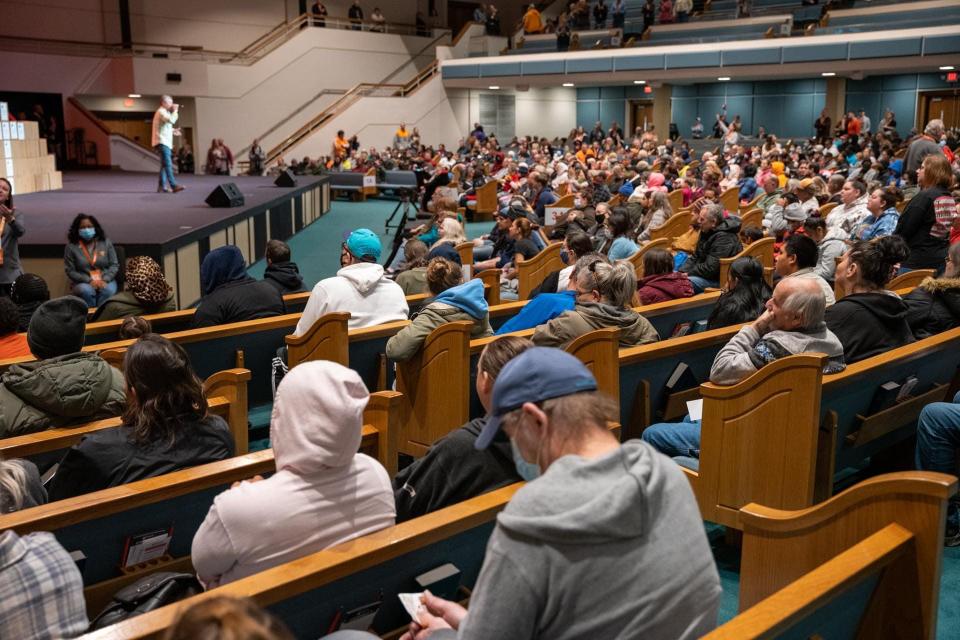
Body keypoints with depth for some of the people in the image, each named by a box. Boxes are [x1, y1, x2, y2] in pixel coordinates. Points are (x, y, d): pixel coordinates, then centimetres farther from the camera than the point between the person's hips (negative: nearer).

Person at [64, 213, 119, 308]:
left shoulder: (105, 242, 5)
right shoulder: (71, 246, 0)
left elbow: (114, 265, 4)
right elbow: (70, 271, -1)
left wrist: (104, 280, -13)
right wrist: (89, 281, -15)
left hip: (105, 280, 1)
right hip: (83, 282, -1)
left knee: (108, 290, -34)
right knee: (86, 291, -36)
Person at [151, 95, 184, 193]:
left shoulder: (164, 112, 24)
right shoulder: (161, 111, -9)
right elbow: (171, 120, -26)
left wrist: (172, 131, 16)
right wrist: (175, 111, -11)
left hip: (165, 142, 11)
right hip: (162, 142, -11)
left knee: (165, 165, 9)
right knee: (168, 164, -19)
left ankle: (162, 187, 9)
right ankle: (173, 186, -29)